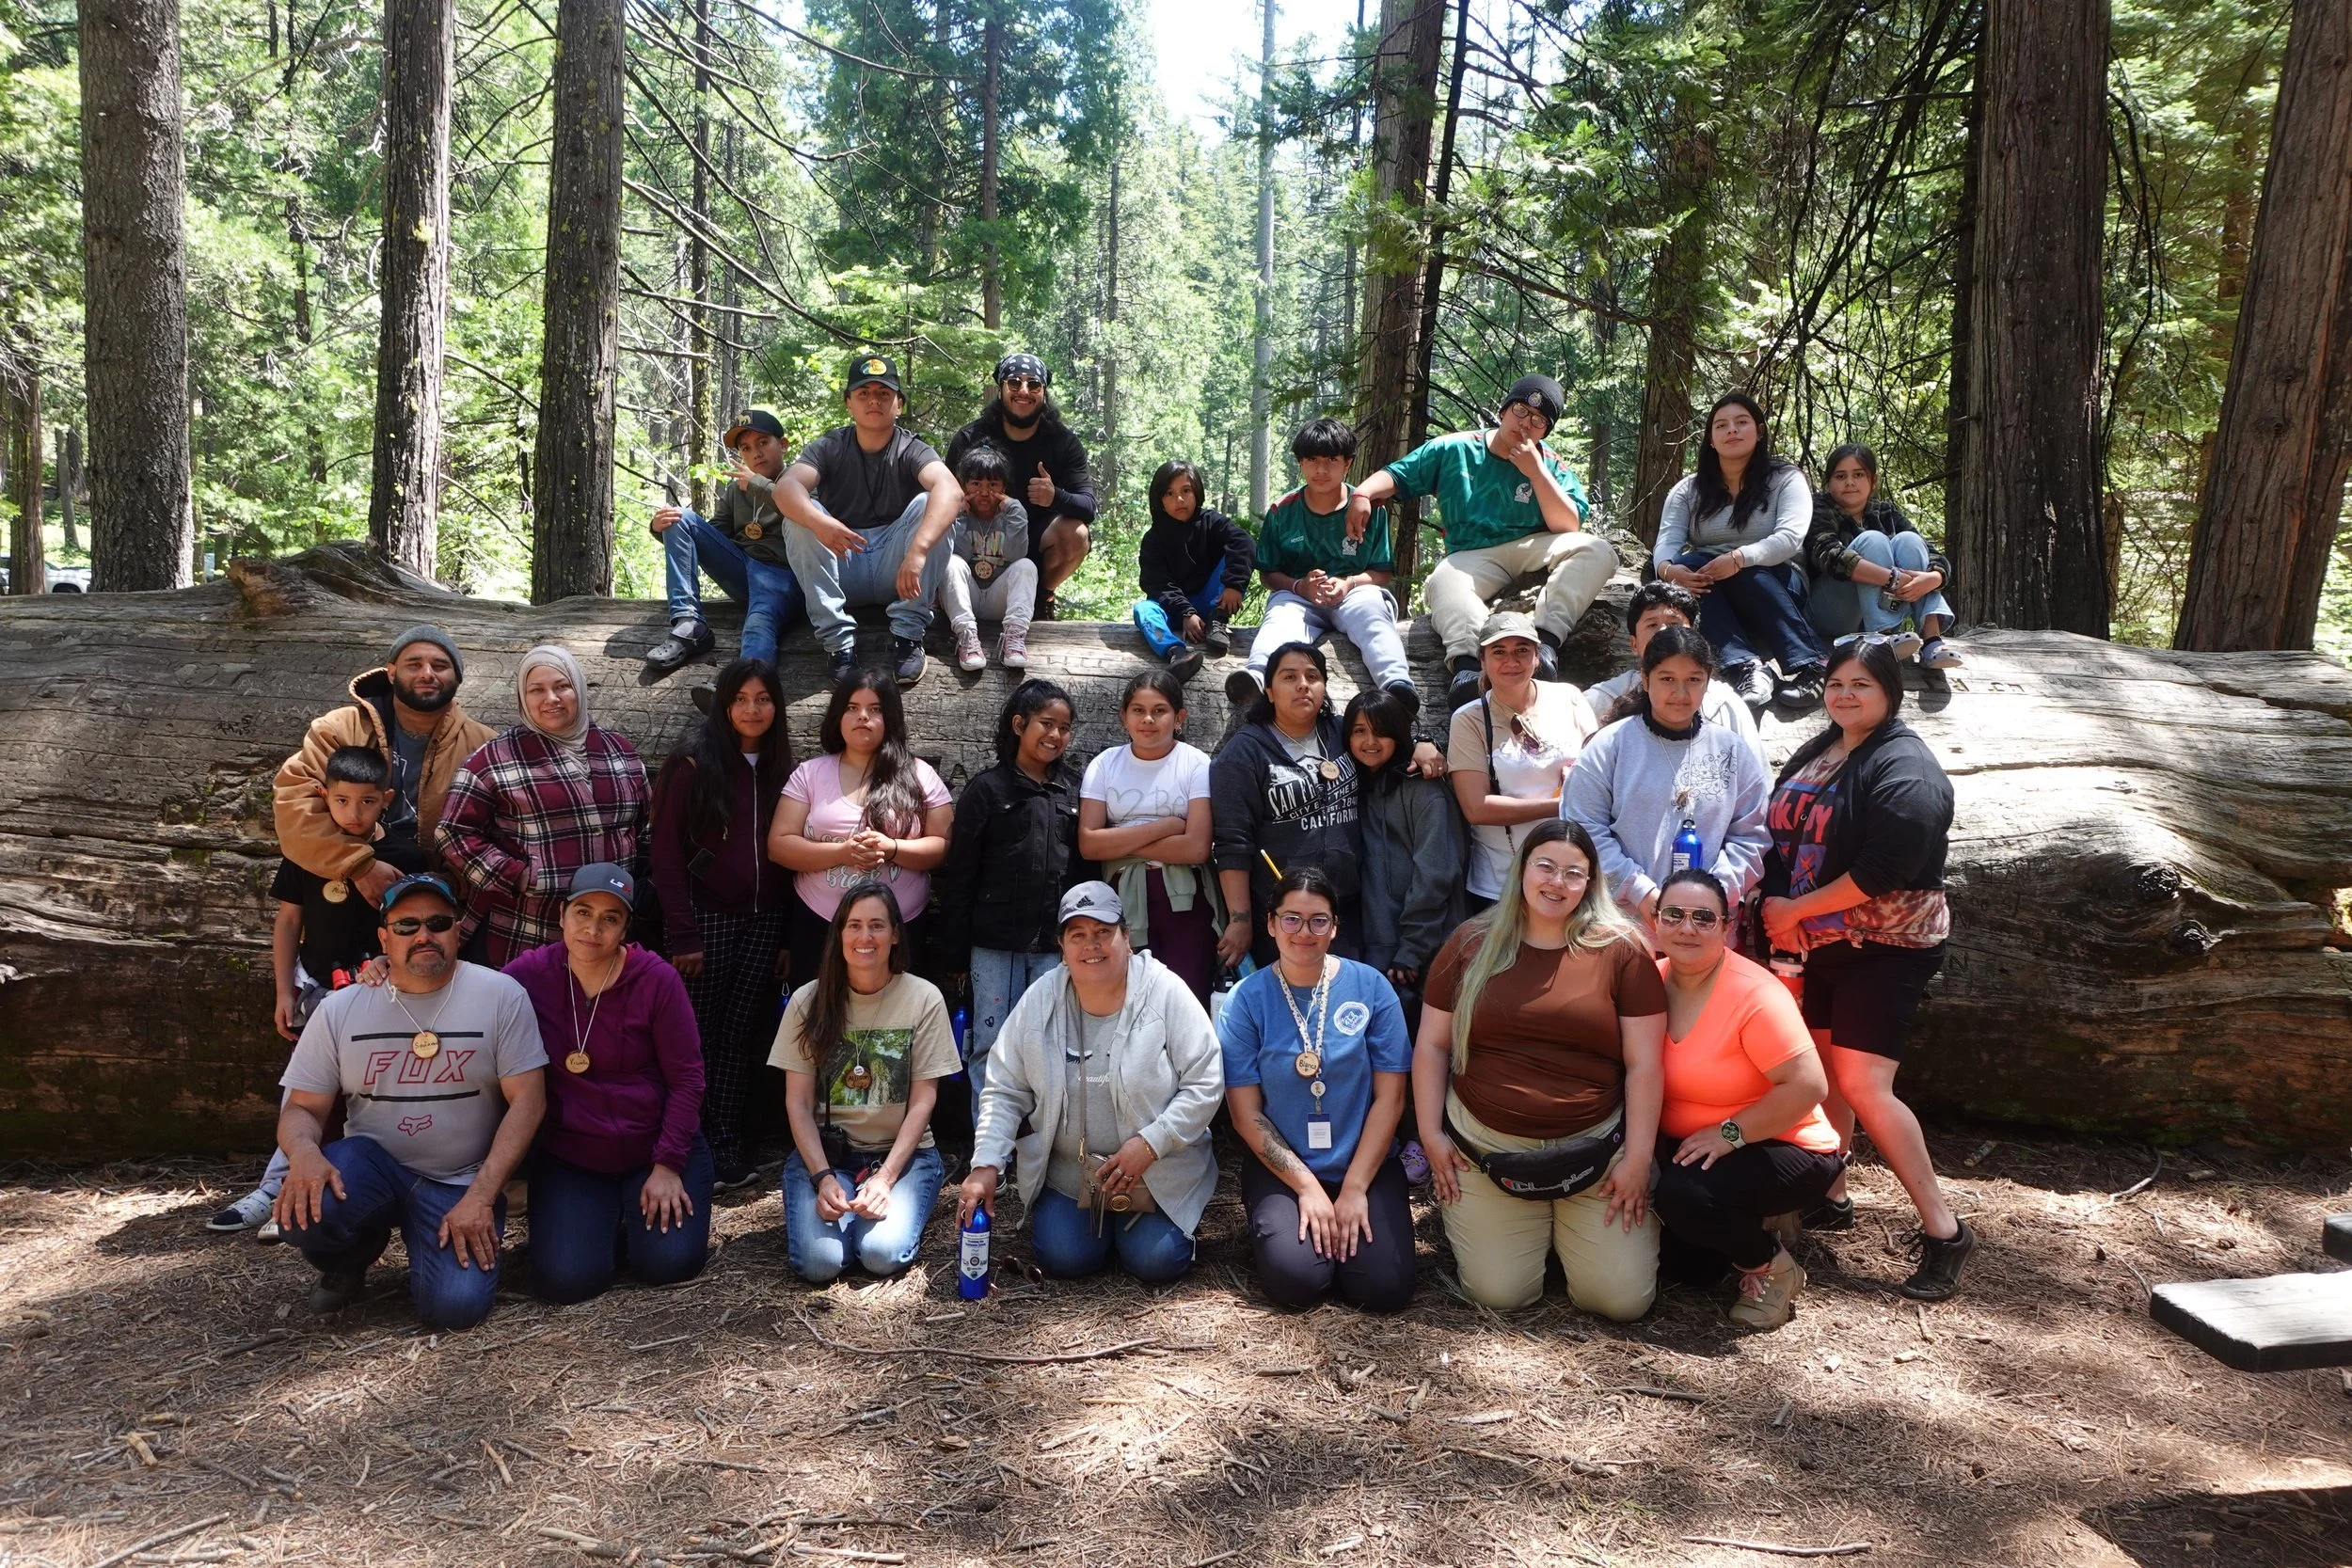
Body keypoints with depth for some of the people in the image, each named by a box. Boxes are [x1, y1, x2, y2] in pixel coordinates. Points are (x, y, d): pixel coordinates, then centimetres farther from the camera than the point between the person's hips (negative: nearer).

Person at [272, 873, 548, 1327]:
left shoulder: (501, 996, -7)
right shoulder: (340, 1009, 1)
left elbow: (527, 1100, -9)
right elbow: (302, 1108, 3)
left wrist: (480, 1196, -17)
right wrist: (303, 1152, -22)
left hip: (462, 1183, -2)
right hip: (371, 1164, 2)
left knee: (454, 1305, -24)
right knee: (303, 1212, -31)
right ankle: (351, 1258, 7)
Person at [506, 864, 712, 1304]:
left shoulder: (657, 979, -13)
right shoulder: (529, 975, -9)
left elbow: (686, 1078, -9)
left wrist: (668, 1165, -12)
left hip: (657, 1146, -1)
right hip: (569, 1156, 1)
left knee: (670, 1263, -17)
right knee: (567, 1279, -17)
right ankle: (609, 1219, 16)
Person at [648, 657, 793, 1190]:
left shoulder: (781, 771, 10)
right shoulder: (693, 766, -4)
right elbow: (667, 855, -7)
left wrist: (789, 935, 4)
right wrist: (683, 936, -11)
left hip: (765, 923, 4)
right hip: (708, 919, -3)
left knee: (743, 1034, 4)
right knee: (702, 1035, 0)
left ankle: (728, 1140, 13)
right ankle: (699, 1143, 11)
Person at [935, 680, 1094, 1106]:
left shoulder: (1076, 791, 9)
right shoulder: (986, 790, 2)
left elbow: (1089, 866, 9)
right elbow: (958, 875, 1)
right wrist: (954, 949, -3)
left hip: (1057, 946, 2)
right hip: (995, 944, -2)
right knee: (990, 1046, 4)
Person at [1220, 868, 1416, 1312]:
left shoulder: (1370, 987, -4)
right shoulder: (1247, 1000, -6)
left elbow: (1390, 1097, -4)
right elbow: (1246, 1113, -5)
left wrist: (1354, 1188, -10)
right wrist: (1307, 1187, -11)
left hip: (1366, 1163, 1)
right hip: (1282, 1166, -1)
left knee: (1385, 1288, -18)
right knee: (1295, 1282, -23)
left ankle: (1353, 1217, 12)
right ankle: (1278, 1225, 10)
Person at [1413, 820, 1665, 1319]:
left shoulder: (1622, 950, -3)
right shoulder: (1472, 945, 2)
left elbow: (1643, 1064, -3)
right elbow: (1432, 1045, 6)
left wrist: (1638, 1157, -6)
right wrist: (1430, 1134, 1)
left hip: (1596, 1150, 0)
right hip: (1487, 1148, 1)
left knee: (1624, 1299, -2)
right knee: (1499, 1296, -2)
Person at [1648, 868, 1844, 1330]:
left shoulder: (1755, 995, -23)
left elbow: (1808, 1085, -25)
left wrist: (1729, 1133, -23)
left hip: (1782, 1150, -6)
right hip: (1685, 1145, 6)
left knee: (1682, 1193, -29)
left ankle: (1774, 1270, -1)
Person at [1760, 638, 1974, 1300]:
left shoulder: (1906, 768, -15)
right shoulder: (1817, 753, 11)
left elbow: (1883, 872, -23)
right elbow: (1784, 834, 14)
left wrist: (1795, 910, -15)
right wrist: (1779, 910, -3)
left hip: (1884, 948, -8)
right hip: (1819, 944, 8)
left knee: (1863, 1085, -14)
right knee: (1822, 1070, 14)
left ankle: (1944, 1229, -5)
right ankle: (1830, 1198, 29)